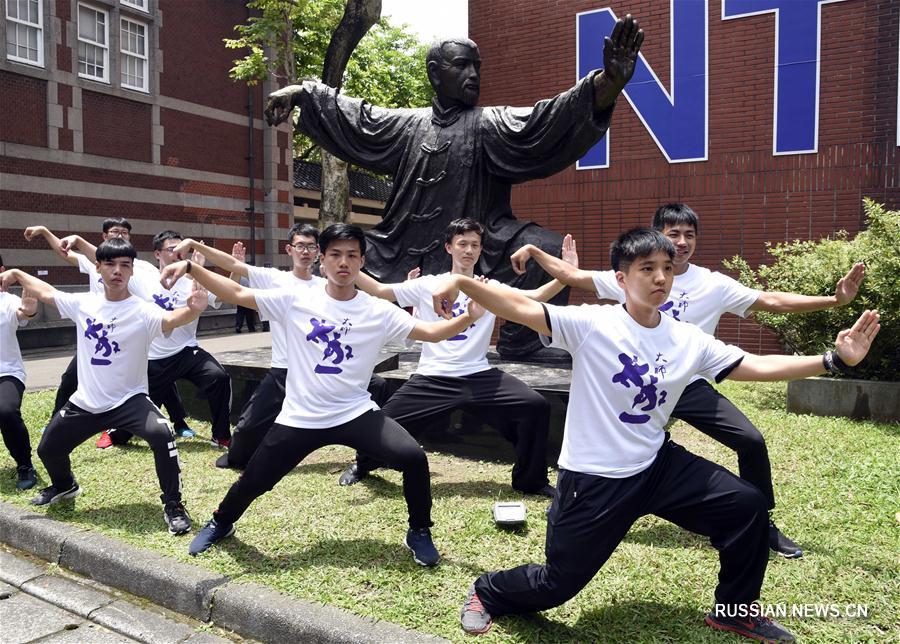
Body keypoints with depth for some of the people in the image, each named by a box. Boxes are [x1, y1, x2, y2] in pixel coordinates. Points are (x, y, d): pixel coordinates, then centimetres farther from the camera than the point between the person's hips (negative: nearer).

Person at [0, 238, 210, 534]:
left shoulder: (143, 311, -18)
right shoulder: (83, 303, -1)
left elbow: (171, 320, -40)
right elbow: (47, 293, 18)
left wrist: (192, 309, -61)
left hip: (128, 399, -5)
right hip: (85, 402, 6)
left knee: (161, 435, -32)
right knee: (48, 448, 19)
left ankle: (173, 505, -15)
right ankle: (64, 485, 55)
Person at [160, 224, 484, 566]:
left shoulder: (379, 311, -4)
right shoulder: (296, 300, -4)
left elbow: (431, 331, -10)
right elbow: (237, 294, -3)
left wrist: (469, 316, -27)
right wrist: (190, 267, -13)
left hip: (356, 414, 0)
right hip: (300, 418, 1)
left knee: (413, 457, -18)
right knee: (254, 481, 8)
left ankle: (419, 532, 10)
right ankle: (220, 523, 45)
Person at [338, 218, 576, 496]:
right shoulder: (427, 285, 5)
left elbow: (536, 297, -3)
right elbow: (379, 290, 2)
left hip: (479, 376, 1)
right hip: (432, 378, -1)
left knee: (536, 406, -14)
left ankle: (531, 479, 9)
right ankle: (362, 465, 32)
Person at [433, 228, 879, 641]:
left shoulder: (689, 340, -1)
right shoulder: (592, 324, -17)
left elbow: (757, 367, 2)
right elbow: (522, 309, -25)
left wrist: (833, 360, -5)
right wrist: (461, 281, -37)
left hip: (658, 466, 5)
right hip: (593, 478, -5)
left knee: (747, 506, 0)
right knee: (558, 584, 4)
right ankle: (487, 593, 37)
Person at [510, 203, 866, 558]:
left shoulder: (713, 284, -3)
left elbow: (773, 301, -7)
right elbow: (574, 276, 2)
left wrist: (834, 299, -17)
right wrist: (533, 251, -3)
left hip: (691, 386, 1)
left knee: (752, 441, -10)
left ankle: (765, 524, 16)